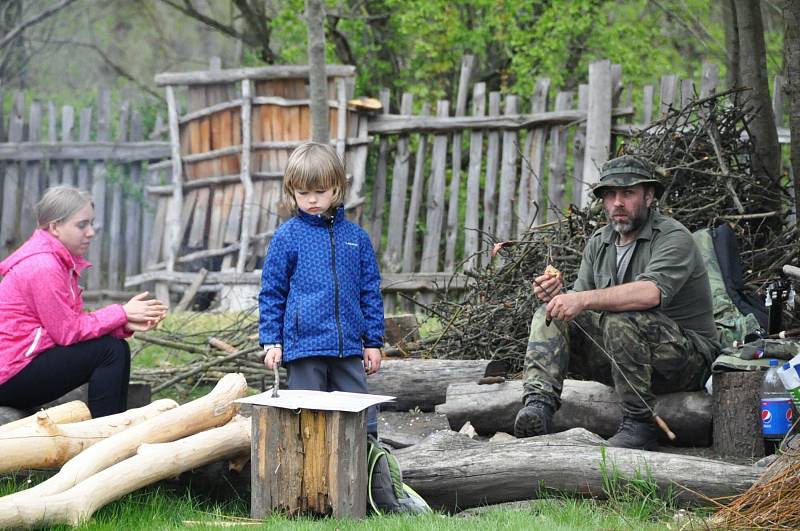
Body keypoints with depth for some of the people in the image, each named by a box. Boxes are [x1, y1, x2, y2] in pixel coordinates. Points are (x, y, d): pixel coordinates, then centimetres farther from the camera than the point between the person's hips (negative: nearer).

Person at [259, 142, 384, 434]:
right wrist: (270, 341, -2)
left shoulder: (355, 235, 8)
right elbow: (271, 292, 3)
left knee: (361, 416, 7)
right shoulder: (287, 236, 0)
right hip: (304, 344, -3)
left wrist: (373, 342, 11)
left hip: (349, 346, 3)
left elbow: (370, 291, 12)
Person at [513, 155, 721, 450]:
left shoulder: (673, 238, -13)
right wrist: (557, 297, -20)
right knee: (550, 317, -8)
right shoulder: (599, 243, 10)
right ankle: (538, 404, -29)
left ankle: (639, 425, -26)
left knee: (621, 320, -35)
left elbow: (651, 292, -33)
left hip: (687, 356, -7)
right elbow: (580, 302, 4)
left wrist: (584, 299, -39)